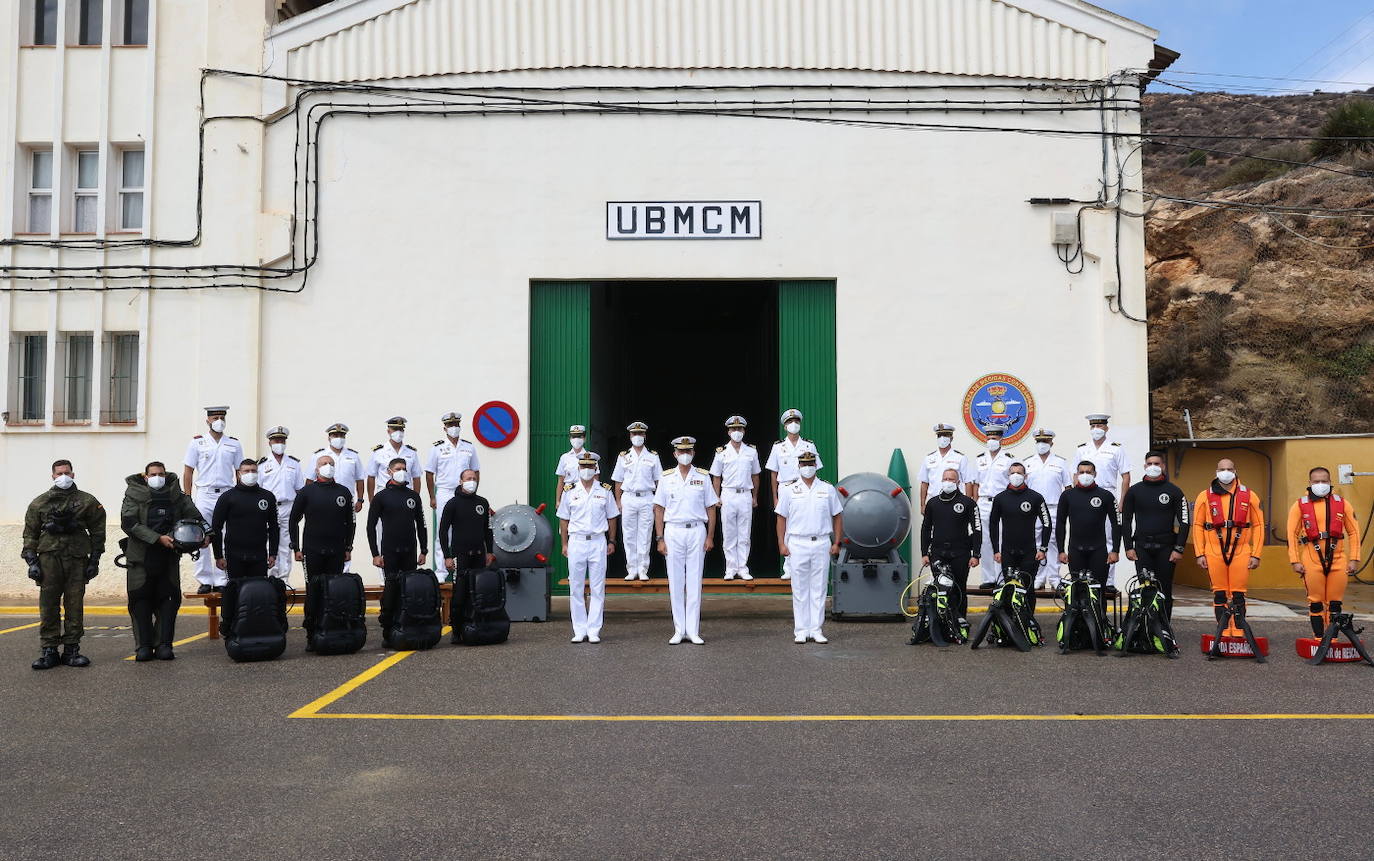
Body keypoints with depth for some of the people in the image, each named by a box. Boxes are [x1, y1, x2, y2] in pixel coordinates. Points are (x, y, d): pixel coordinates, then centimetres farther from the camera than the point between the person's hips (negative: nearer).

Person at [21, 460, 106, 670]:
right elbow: (30, 533, 10)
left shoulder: (87, 501, 8)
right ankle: (49, 650, 7)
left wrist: (94, 560, 5)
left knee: (75, 606, 2)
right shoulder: (39, 503, 10)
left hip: (77, 559, 0)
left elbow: (98, 531, 10)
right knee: (48, 605, 0)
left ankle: (71, 649, 9)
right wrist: (31, 561, 1)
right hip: (49, 558, 0)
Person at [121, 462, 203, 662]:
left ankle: (164, 645, 6)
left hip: (169, 557, 2)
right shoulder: (134, 496, 0)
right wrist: (158, 538, -18)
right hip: (141, 557, -2)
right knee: (140, 601, 0)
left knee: (168, 600, 0)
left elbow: (194, 517, 10)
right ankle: (143, 647, 7)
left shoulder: (177, 496, 9)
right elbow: (129, 523, -11)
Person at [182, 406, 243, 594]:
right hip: (204, 495, -1)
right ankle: (205, 580, 5)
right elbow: (188, 472, 6)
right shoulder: (197, 443, 6)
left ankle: (221, 581, 5)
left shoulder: (234, 444, 11)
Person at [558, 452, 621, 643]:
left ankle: (594, 631, 6)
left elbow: (611, 518, 11)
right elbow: (564, 520, 8)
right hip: (576, 541, 0)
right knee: (576, 588, 2)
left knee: (598, 588, 0)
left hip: (598, 541, 0)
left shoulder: (605, 491, 6)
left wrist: (611, 542, 5)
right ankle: (579, 631, 10)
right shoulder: (569, 491, 6)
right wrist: (564, 544, 2)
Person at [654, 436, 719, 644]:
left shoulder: (703, 477, 6)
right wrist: (660, 539, -2)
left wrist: (710, 537, 0)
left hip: (697, 531, 0)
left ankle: (693, 630, 6)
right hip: (673, 532, 0)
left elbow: (711, 508, 7)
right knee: (675, 582, 3)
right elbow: (659, 509, 5)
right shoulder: (666, 477, 5)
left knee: (694, 582, 1)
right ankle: (679, 630, 10)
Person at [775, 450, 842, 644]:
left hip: (822, 543, 1)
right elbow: (782, 518, 4)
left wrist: (836, 542, 3)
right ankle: (801, 630, 9)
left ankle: (816, 630, 11)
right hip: (797, 544, -1)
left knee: (819, 588, 4)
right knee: (800, 589, 3)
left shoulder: (827, 489, 8)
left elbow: (837, 517, 10)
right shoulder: (789, 490, 5)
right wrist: (781, 544, -3)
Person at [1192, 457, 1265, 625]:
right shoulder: (1205, 496, 5)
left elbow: (1258, 525, 7)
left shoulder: (1249, 496, 7)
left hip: (1241, 553, 0)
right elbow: (1197, 526, 6)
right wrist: (1200, 554, 0)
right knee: (1219, 595, 4)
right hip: (1214, 553, 0)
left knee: (1239, 595, 1)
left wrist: (1256, 555, 1)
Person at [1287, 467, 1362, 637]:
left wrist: (1354, 559, 2)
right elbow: (1292, 534, 2)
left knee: (1335, 603, 4)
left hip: (1338, 560, 1)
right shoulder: (1300, 505, 3)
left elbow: (1353, 532, 9)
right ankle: (1318, 639, 11)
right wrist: (1295, 561, -4)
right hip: (1312, 561, -1)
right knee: (1316, 602, 3)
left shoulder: (1342, 504, 7)